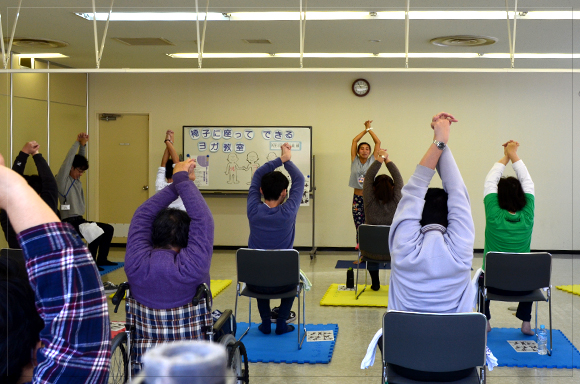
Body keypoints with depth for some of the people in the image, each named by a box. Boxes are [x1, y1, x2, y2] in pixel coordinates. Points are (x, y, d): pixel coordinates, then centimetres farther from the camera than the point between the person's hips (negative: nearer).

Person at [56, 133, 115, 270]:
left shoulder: (77, 181, 16)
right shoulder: (62, 180, -7)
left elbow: (82, 159, 16)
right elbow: (68, 160, -13)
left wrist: (83, 145, 2)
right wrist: (77, 142, -10)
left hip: (79, 220, 9)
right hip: (69, 222, -9)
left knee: (108, 229, 7)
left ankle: (101, 259, 13)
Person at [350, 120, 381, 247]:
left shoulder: (372, 161, 6)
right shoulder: (355, 161, 7)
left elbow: (378, 142, 3)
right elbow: (354, 140, 6)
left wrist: (370, 129, 10)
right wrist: (365, 129, 12)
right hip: (357, 198, 1)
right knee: (359, 227, 0)